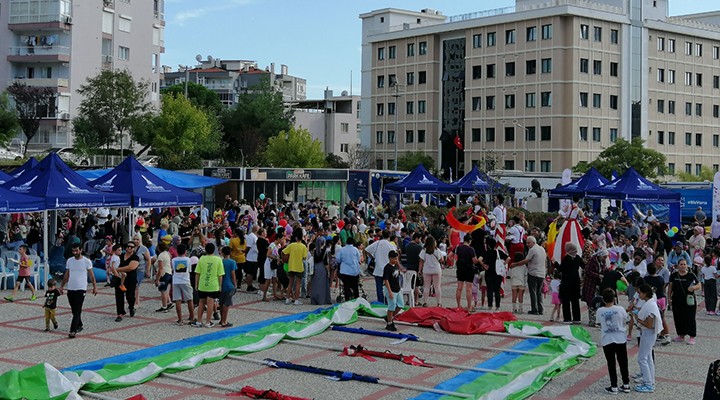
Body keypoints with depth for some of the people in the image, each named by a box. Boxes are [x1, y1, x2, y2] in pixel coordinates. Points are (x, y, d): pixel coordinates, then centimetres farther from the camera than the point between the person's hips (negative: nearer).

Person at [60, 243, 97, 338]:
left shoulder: (87, 261, -6)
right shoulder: (69, 261, 7)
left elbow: (91, 275, -1)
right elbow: (66, 275, 15)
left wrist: (95, 286, -2)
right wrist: (62, 286, 14)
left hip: (81, 289, -5)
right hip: (70, 289, 5)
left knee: (77, 310, -11)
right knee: (74, 310, 13)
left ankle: (73, 331, -15)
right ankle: (79, 325, 30)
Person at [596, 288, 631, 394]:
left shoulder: (600, 311, -7)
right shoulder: (620, 309, -9)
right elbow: (625, 321, 5)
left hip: (607, 341, 0)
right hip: (620, 340, 1)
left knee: (611, 364, 6)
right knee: (623, 362, 12)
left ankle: (614, 387, 7)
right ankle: (626, 385, 18)